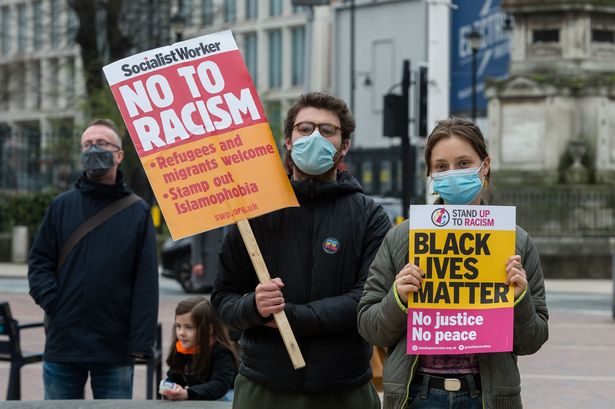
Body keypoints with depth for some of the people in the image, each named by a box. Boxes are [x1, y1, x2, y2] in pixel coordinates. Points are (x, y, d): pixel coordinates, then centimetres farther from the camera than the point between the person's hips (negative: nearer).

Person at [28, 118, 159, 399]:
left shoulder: (138, 211, 3)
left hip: (115, 349, -1)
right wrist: (52, 300, -10)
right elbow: (40, 262, 7)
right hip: (63, 343, 1)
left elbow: (146, 283, -2)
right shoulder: (62, 205, 8)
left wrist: (141, 342, -8)